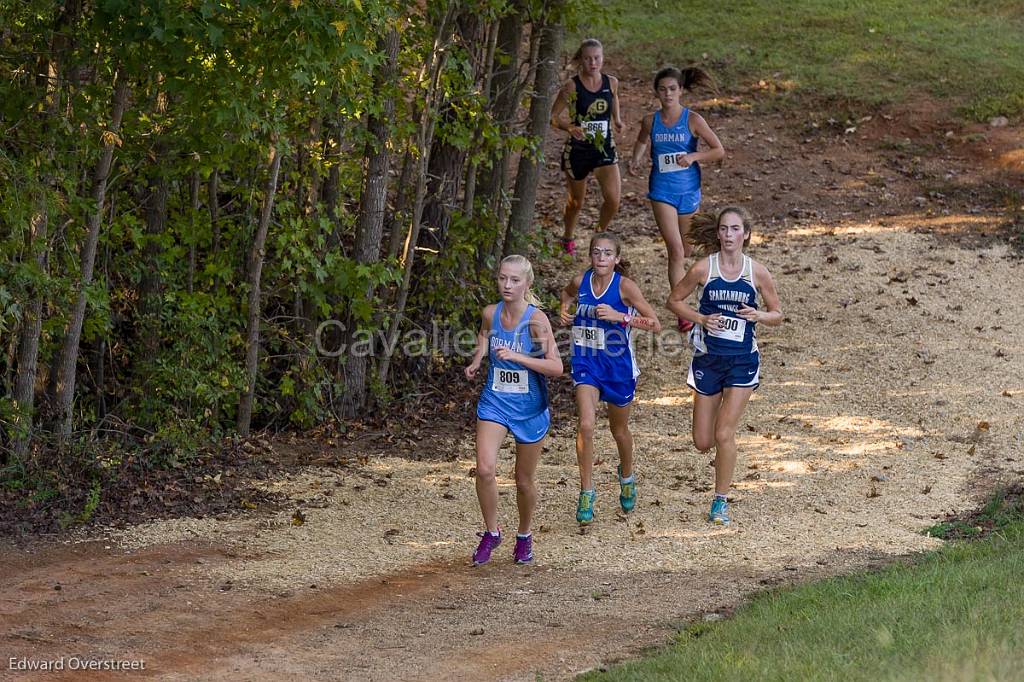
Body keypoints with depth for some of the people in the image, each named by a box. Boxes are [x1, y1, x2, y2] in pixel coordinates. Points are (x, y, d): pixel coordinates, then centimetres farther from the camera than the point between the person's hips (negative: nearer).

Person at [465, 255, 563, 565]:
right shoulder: (490, 313, -6)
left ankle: (524, 536, 37)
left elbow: (556, 367, -24)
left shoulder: (536, 319, -18)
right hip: (494, 401, 2)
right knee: (485, 468, -18)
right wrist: (477, 360, 3)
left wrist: (516, 356, -32)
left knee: (524, 481, 11)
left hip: (530, 408, -2)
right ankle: (491, 532, 4)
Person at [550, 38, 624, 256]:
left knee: (613, 200, -13)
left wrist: (617, 120, 6)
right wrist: (570, 127, -26)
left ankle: (600, 233, 17)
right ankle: (568, 238, 40)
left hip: (605, 148, 2)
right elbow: (553, 116, -7)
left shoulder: (611, 83, -1)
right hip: (577, 150, -2)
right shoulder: (572, 86, -12)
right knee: (576, 202, 12)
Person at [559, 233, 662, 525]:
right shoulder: (581, 281, -5)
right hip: (587, 365, 1)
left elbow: (655, 324, -17)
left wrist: (620, 316, -28)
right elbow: (567, 292, 22)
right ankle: (586, 493, -8)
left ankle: (627, 477, 47)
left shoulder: (624, 286, -15)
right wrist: (564, 309, 1)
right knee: (586, 425, -18)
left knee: (619, 429, 17)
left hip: (618, 366, -1)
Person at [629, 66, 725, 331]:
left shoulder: (693, 120, -7)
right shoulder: (651, 121, 0)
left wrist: (694, 156, -19)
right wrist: (635, 160, 5)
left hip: (688, 190, 1)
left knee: (685, 250, 16)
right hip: (662, 191, -1)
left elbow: (719, 150, -5)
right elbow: (642, 142, 22)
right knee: (675, 250, -14)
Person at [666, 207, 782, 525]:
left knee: (724, 435, -9)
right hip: (708, 358, 1)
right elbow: (674, 300, 5)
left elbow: (777, 314, 6)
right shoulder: (703, 269, -6)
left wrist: (759, 315, -16)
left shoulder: (758, 272, -4)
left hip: (742, 360, -1)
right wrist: (701, 318, -11)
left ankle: (721, 500, 7)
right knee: (703, 442, 4)